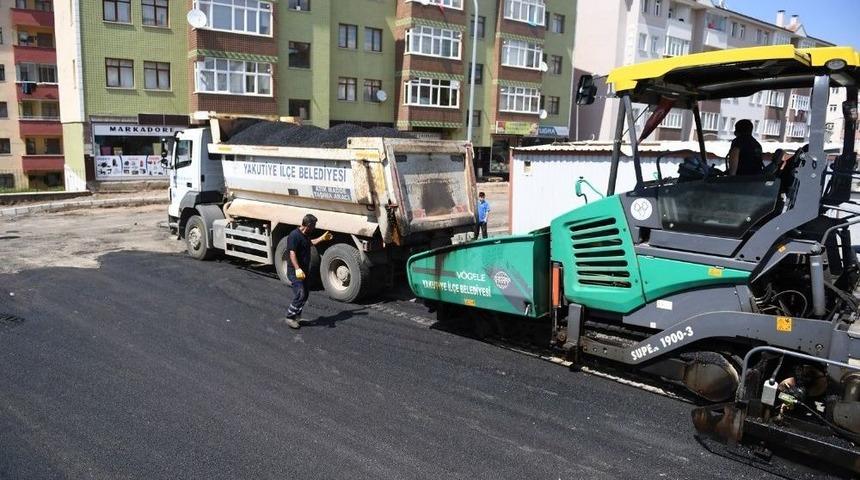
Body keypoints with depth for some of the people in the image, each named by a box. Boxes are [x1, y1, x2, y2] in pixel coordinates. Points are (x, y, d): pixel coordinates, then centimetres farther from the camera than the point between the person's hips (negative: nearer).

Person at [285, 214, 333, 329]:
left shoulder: (305, 235, 10)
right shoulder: (294, 235, -19)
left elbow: (310, 243, 35)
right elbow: (292, 253, -28)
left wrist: (322, 238, 39)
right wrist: (297, 269, -38)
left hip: (304, 271, 10)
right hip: (295, 272, -10)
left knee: (305, 295, 14)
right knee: (300, 295, -13)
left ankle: (297, 317, 24)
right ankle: (290, 317, 0)